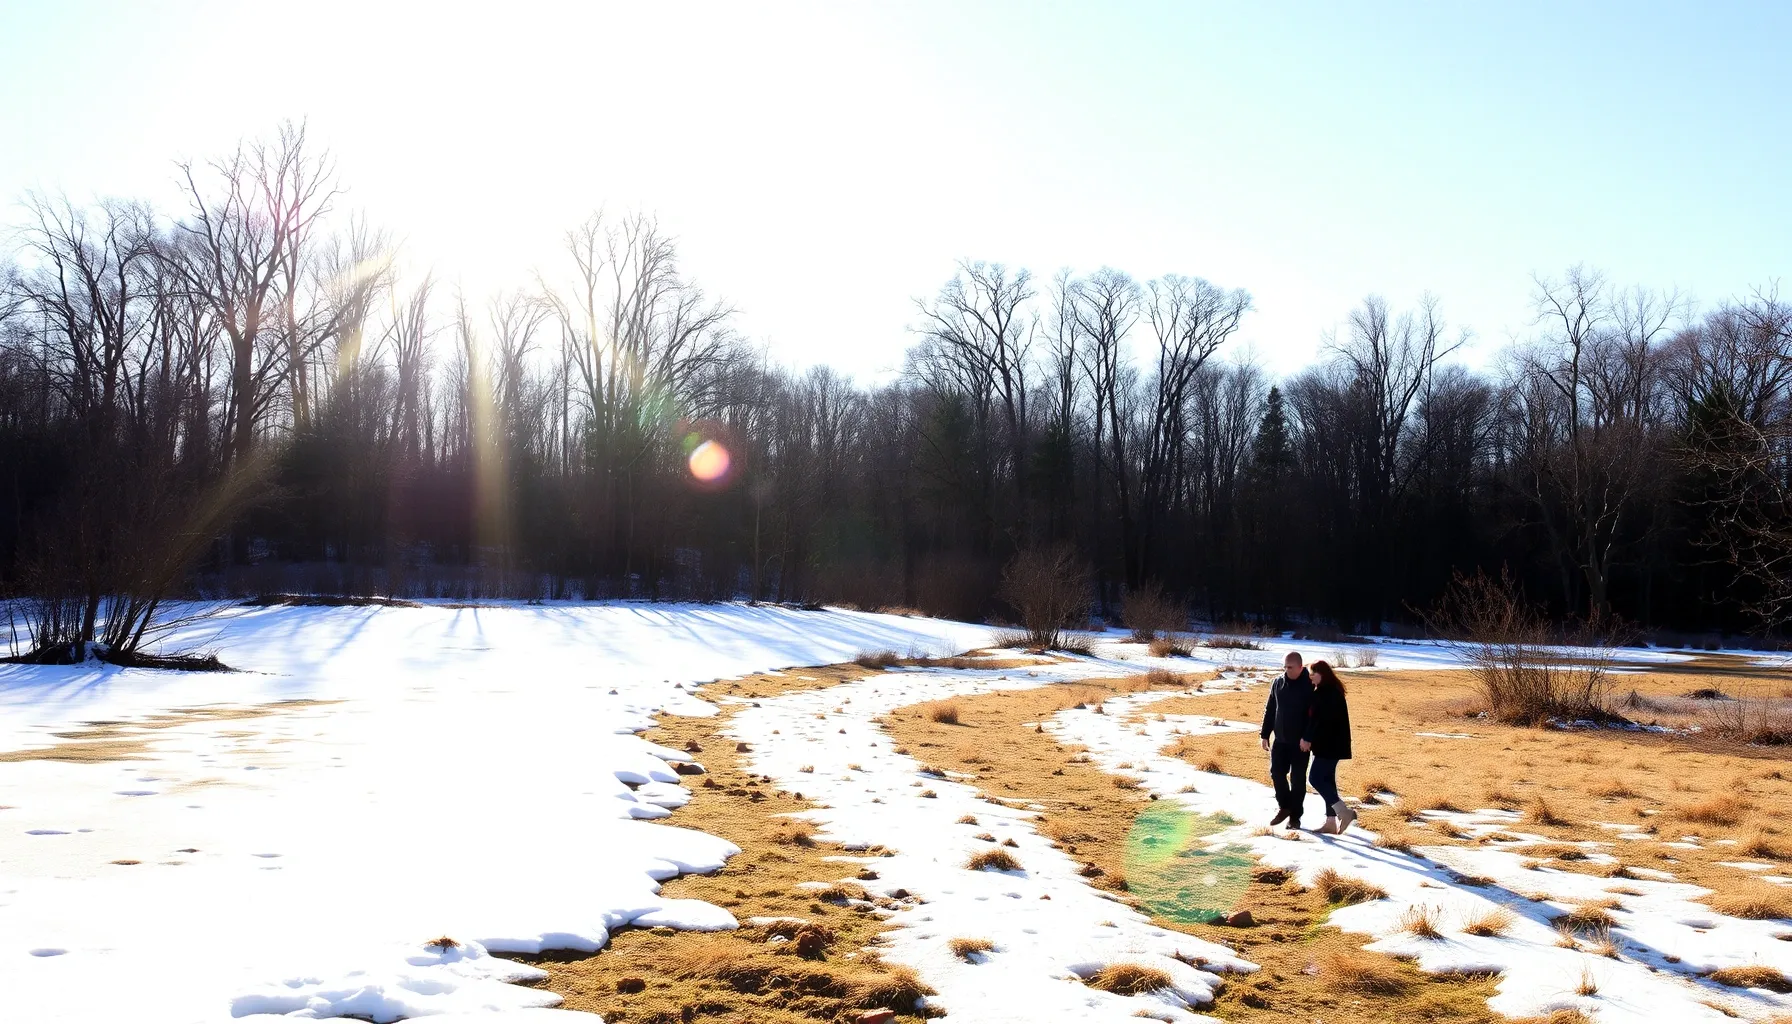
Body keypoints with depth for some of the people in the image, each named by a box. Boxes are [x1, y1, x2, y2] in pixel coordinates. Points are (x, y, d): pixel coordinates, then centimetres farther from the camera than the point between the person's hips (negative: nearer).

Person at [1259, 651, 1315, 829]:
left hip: (1300, 741, -4)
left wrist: (1308, 738, -21)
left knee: (1297, 778, 3)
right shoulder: (1278, 683, 3)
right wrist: (1265, 734, 9)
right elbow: (1269, 710, 10)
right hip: (1280, 739, 4)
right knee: (1276, 772, 0)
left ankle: (1295, 816, 14)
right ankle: (1284, 807, 20)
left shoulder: (1309, 685, -12)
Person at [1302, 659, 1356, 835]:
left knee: (1315, 778, -9)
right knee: (1327, 780, 11)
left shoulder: (1329, 693, -18)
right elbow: (1316, 716, 17)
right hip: (1327, 743, 10)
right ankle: (1331, 822, 14)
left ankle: (1344, 812, -10)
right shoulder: (1322, 691, 14)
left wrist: (1307, 738, -18)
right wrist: (1309, 738, 13)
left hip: (1329, 744, -10)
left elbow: (1319, 718, -22)